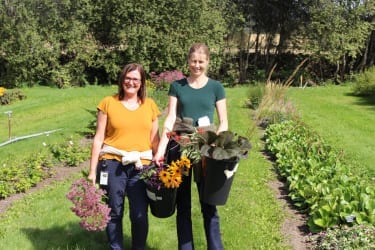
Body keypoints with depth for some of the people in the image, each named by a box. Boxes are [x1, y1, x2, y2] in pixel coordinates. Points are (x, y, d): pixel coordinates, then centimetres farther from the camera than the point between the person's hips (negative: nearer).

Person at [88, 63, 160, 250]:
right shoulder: (108, 103, 2)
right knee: (114, 212, 7)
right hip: (113, 164, -1)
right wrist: (92, 170, 0)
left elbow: (155, 140, 12)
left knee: (140, 215, 2)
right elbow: (98, 138, 2)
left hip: (141, 166, 1)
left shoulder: (150, 105, 9)